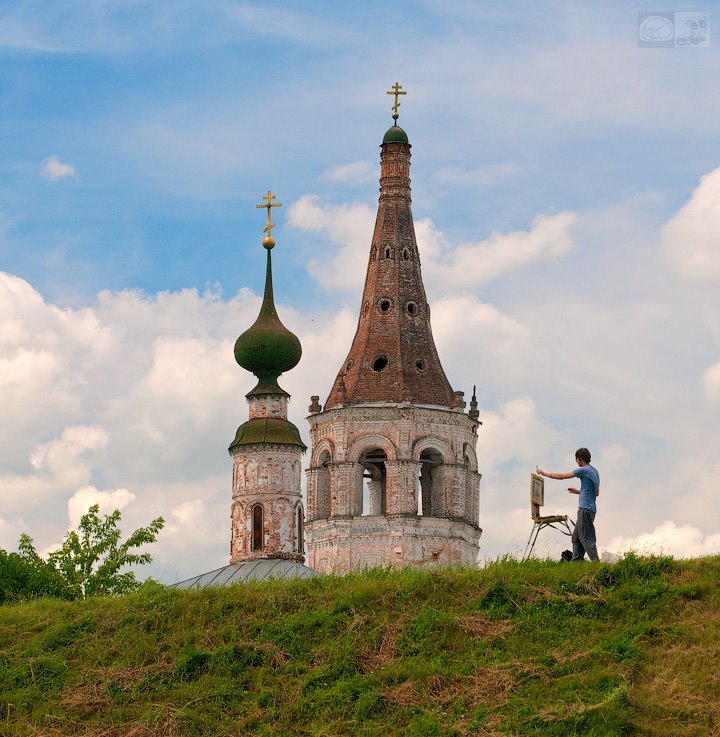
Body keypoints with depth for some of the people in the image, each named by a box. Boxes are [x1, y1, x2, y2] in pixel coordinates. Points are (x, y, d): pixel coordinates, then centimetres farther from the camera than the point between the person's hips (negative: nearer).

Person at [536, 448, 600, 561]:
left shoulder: (583, 470, -10)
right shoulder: (595, 471, 17)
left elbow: (562, 476, -3)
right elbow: (596, 493, 23)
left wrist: (544, 473, 10)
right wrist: (578, 491, 25)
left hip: (585, 509, -9)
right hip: (591, 509, 9)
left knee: (587, 538, -10)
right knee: (576, 537, 12)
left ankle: (596, 562, -14)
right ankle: (576, 562, 10)